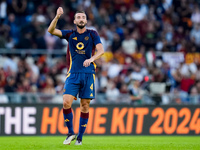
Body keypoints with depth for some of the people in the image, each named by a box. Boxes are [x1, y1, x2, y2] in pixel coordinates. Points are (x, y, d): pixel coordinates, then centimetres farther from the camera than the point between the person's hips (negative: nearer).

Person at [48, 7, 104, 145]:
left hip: (88, 74, -1)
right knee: (66, 102, -14)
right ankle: (70, 133, 3)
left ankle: (80, 137, 11)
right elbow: (51, 30, -1)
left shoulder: (92, 34, 6)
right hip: (73, 74, 1)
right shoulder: (70, 34, 9)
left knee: (85, 106, 0)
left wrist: (91, 59, -25)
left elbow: (101, 50, -6)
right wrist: (57, 17, -16)